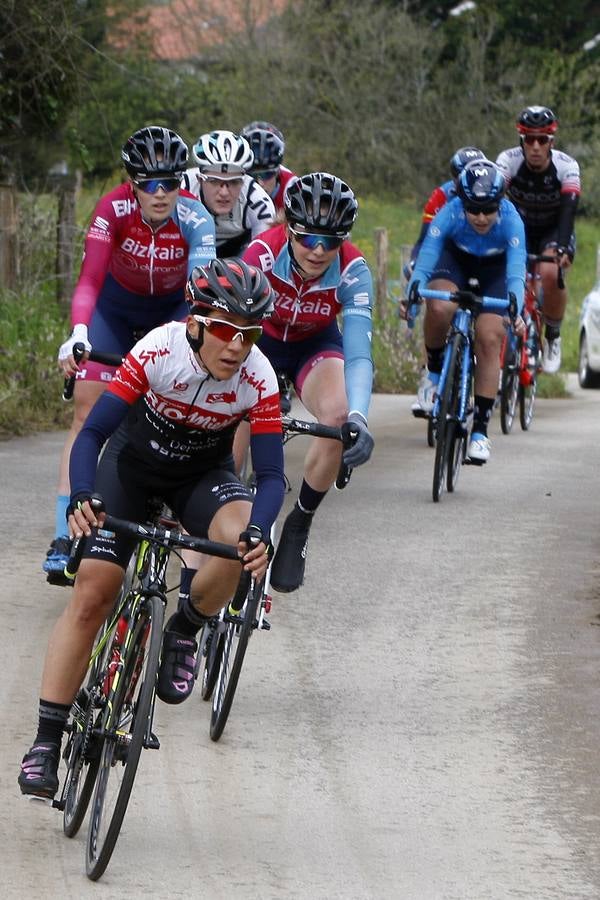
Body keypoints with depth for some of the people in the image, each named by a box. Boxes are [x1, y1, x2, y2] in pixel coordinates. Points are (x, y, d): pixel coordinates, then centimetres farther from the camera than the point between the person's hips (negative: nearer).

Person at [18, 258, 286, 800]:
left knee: (241, 541, -32)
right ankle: (47, 739, -4)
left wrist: (258, 533, -46)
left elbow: (271, 476, -26)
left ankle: (184, 632, -4)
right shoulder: (159, 351, -30)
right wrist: (81, 497, -46)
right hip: (133, 462, -1)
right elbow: (92, 433, -29)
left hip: (202, 475, 1)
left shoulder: (258, 380, -27)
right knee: (91, 597, -12)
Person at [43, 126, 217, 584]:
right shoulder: (114, 209, -29)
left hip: (173, 309, 1)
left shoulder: (194, 218, -29)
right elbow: (90, 278, -37)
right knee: (89, 411, -13)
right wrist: (78, 334, -53)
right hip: (116, 307, -1)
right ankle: (65, 535, -18)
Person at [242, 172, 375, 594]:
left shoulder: (353, 271, -30)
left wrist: (358, 416, -54)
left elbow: (358, 351, -37)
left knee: (340, 420, -28)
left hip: (315, 345, 1)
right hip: (260, 340, 0)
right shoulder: (263, 253, -33)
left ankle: (299, 527, -6)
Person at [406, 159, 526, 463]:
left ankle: (480, 429, -6)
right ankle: (435, 372, -2)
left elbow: (516, 271, -41)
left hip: (494, 268, 0)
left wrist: (516, 310, -59)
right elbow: (426, 257, -38)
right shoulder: (449, 214, -34)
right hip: (455, 259, 0)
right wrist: (413, 293, -57)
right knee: (439, 308, -32)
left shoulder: (510, 220, -35)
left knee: (489, 338, -15)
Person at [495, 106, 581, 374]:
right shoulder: (508, 160, -23)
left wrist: (562, 249, -52)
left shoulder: (566, 166, -24)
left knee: (551, 274, -30)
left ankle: (552, 337, -8)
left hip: (554, 231, -2)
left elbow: (568, 210, -35)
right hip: (520, 228, 2)